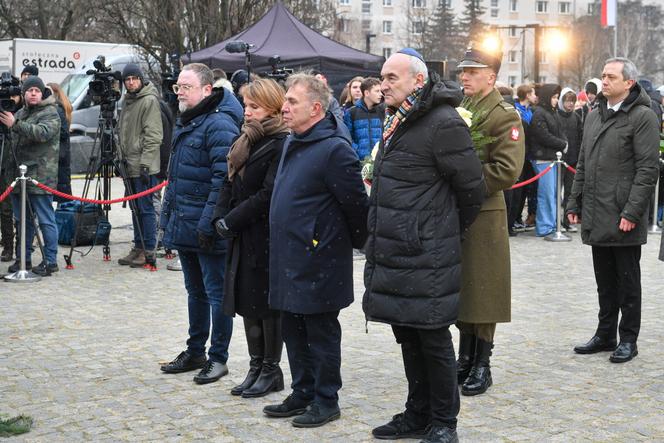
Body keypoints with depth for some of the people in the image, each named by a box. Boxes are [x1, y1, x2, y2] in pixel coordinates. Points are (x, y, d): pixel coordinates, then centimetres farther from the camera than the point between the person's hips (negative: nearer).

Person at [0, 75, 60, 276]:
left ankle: (50, 261, 0)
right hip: (19, 175, 8)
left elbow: (42, 133, -25)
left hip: (41, 176, -8)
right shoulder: (20, 113, 20)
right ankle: (23, 258, 21)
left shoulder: (50, 113, -5)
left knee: (45, 220, -4)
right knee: (22, 220, 13)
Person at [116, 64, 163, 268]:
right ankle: (138, 248, 20)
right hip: (129, 165, 9)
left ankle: (149, 252, -1)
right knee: (136, 209, 13)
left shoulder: (149, 100, -10)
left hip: (144, 166, -9)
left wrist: (145, 162, -19)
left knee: (145, 208, -6)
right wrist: (122, 157, 18)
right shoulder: (126, 100, 16)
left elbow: (153, 136, -16)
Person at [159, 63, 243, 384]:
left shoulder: (219, 124, -17)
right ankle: (195, 353, 29)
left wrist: (208, 224, -24)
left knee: (216, 293, 2)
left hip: (206, 230, -10)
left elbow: (223, 179, -23)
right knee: (195, 291, 18)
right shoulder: (185, 123, 14)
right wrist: (168, 217, 18)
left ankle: (218, 358, 11)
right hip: (183, 226, 10)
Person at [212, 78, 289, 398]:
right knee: (247, 301, 12)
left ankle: (271, 370, 14)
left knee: (267, 302, 2)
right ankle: (256, 367, 22)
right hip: (243, 237, 8)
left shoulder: (281, 143, -14)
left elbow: (269, 194, -19)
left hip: (267, 236, -8)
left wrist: (231, 221, -15)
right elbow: (230, 182, 15)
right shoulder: (246, 140, 13)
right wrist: (221, 217, 1)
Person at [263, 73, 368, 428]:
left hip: (318, 262, -9)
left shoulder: (334, 149, -19)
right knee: (294, 332, 16)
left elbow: (356, 203, -15)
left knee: (321, 333, 4)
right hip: (289, 260, 9)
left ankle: (326, 401, 16)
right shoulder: (293, 142, 11)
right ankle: (302, 395, 29)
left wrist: (357, 242, -2)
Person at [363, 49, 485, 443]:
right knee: (408, 337, 17)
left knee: (433, 340, 2)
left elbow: (472, 189, -12)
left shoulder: (444, 124, -16)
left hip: (427, 259, -9)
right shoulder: (397, 122, 13)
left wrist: (449, 232, 2)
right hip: (393, 254, 9)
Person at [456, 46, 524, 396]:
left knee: (481, 290, 0)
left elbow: (507, 170, -17)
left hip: (484, 214, -7)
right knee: (460, 287, 12)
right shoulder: (458, 110, 14)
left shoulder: (504, 115, -8)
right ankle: (465, 359, 24)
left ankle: (482, 365, 11)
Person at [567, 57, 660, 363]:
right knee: (604, 281, 15)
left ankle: (628, 340, 14)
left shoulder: (642, 117, -9)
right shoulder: (595, 115, 14)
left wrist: (632, 212, -18)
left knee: (627, 280, 4)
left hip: (624, 219, -7)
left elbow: (648, 169, -14)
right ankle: (605, 334, 25)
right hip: (595, 217, 7)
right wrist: (574, 203, 13)